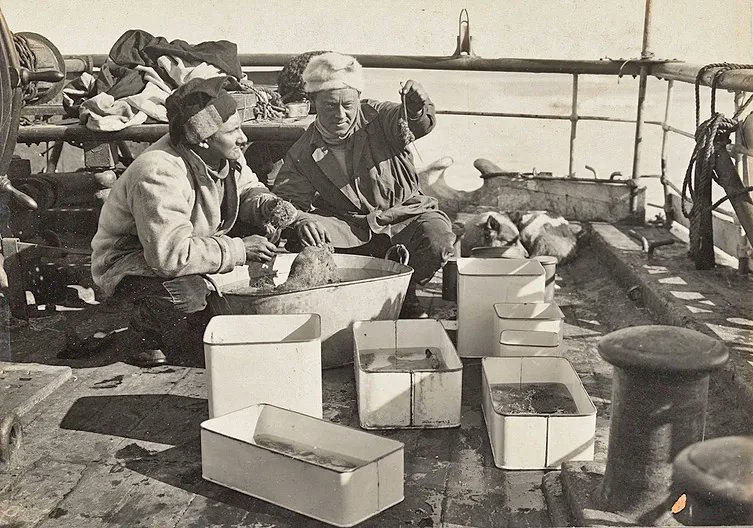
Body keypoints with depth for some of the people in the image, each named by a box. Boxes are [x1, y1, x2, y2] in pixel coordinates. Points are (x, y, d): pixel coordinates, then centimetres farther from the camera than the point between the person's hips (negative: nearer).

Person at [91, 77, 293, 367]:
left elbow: (247, 188, 12)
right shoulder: (158, 174, -35)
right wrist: (239, 250, -35)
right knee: (186, 293, -39)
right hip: (128, 263, -8)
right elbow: (171, 255, -41)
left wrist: (269, 205, -12)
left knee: (268, 238, -5)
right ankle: (146, 333, -4)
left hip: (194, 246, 8)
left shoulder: (227, 156, -8)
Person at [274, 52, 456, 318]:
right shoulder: (302, 154, 1)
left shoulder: (378, 117, -1)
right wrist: (300, 221, -29)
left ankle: (404, 295, -1)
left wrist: (416, 108, -45)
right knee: (302, 235, -27)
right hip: (349, 227, 1)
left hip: (406, 214, -1)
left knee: (437, 236, -31)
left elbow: (419, 124, -19)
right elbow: (286, 199, -5)